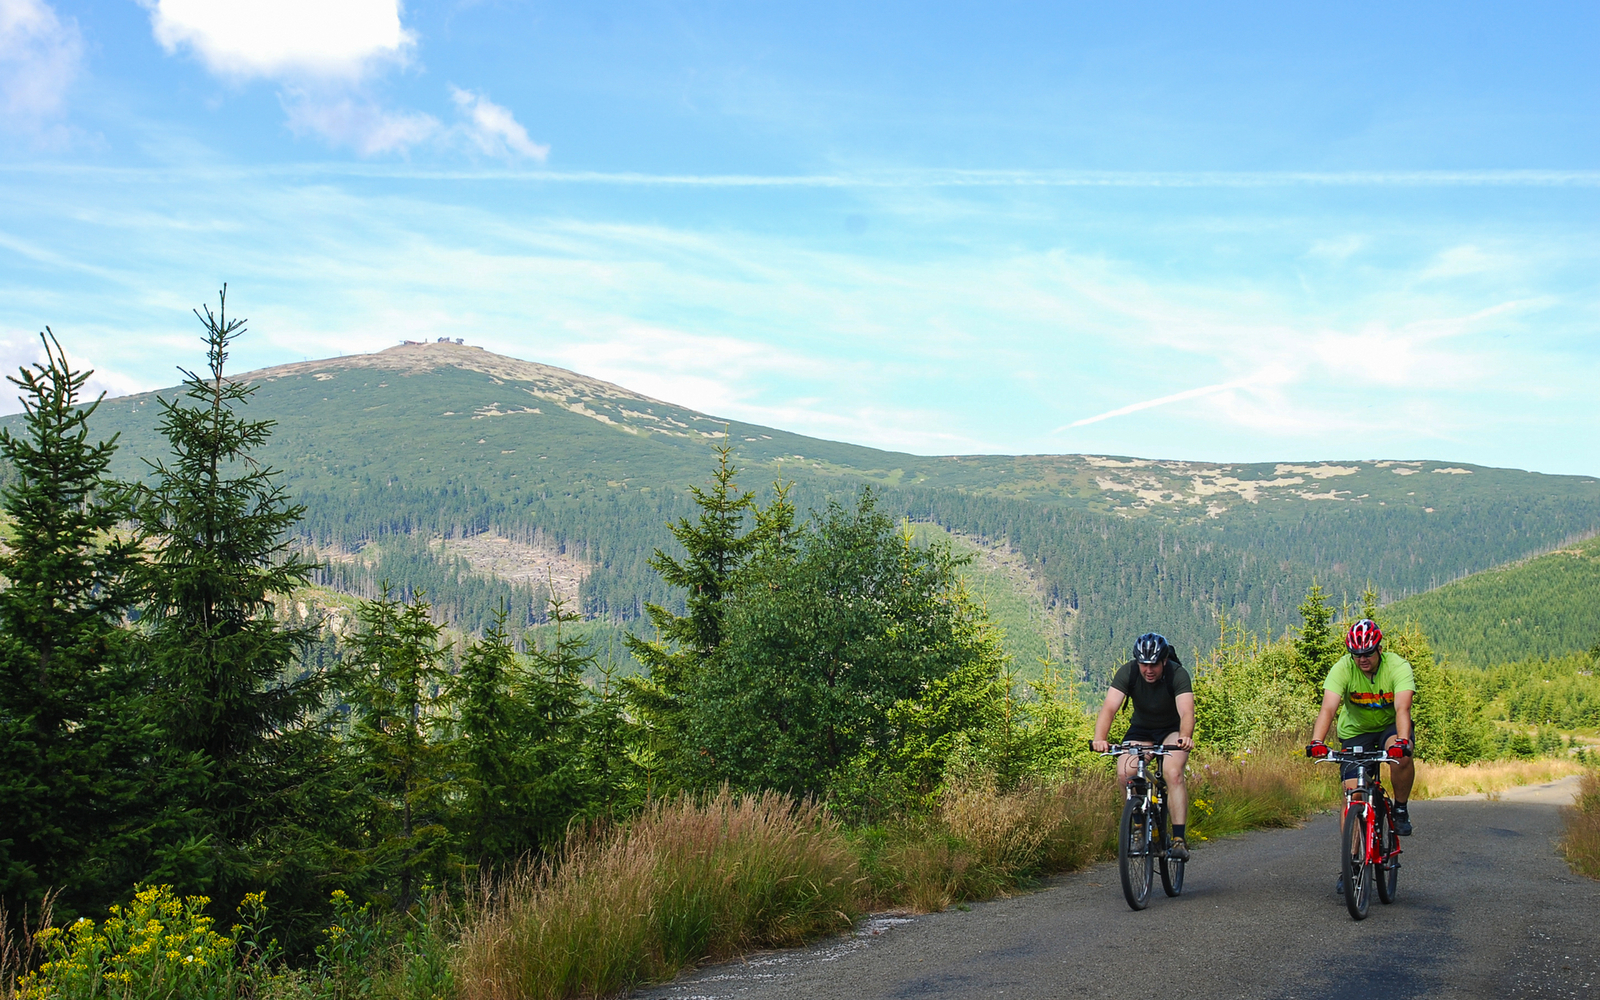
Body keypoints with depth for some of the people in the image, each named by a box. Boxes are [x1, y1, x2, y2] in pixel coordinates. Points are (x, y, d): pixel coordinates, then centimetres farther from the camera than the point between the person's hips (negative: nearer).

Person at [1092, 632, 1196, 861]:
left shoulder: (1178, 674, -25)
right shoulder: (1127, 672, -21)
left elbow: (1186, 712, -38)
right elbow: (1109, 708, -32)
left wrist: (1185, 737, -59)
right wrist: (1100, 738, -50)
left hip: (1172, 730, -2)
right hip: (1141, 730, 2)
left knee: (1173, 773, -28)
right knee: (1124, 774, -21)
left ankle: (1179, 839, -25)